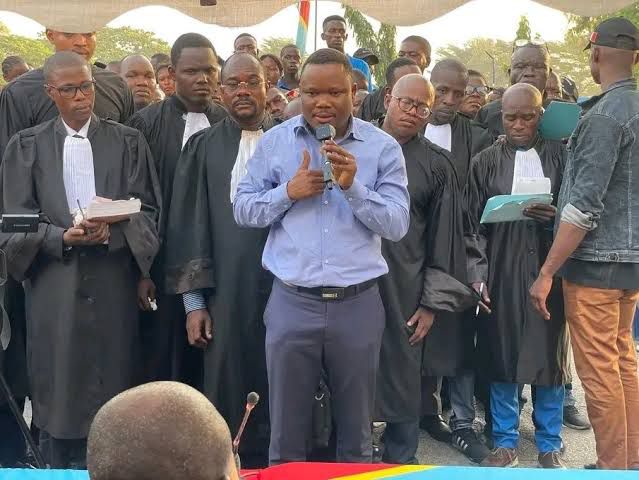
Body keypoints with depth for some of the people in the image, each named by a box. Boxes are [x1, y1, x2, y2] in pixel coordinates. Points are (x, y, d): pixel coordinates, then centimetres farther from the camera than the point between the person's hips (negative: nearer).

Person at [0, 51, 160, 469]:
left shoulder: (128, 142, 8)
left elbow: (148, 211, 3)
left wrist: (112, 232, -16)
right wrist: (62, 237, -15)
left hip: (113, 282, 0)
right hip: (54, 285, 0)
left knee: (112, 389, 4)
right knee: (57, 391, 4)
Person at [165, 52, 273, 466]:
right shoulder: (204, 148, 5)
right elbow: (188, 225, 3)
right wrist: (194, 301, -2)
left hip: (284, 286, 0)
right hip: (226, 290, 0)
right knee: (226, 389, 5)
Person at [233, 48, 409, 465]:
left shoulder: (383, 147, -1)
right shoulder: (275, 141, 3)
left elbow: (397, 225, -7)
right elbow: (243, 211, 4)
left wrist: (353, 187, -20)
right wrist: (287, 192, -12)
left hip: (358, 304, 0)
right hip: (292, 303, 1)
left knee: (357, 431, 16)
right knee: (287, 432, 12)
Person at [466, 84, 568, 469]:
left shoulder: (561, 157, 5)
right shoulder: (485, 162, 6)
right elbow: (474, 222, 3)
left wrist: (554, 216, -16)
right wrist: (478, 274, -6)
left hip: (549, 268, 0)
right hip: (501, 271, 0)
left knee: (550, 354, 6)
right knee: (501, 354, 5)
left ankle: (549, 445, 21)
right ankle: (505, 443, 19)